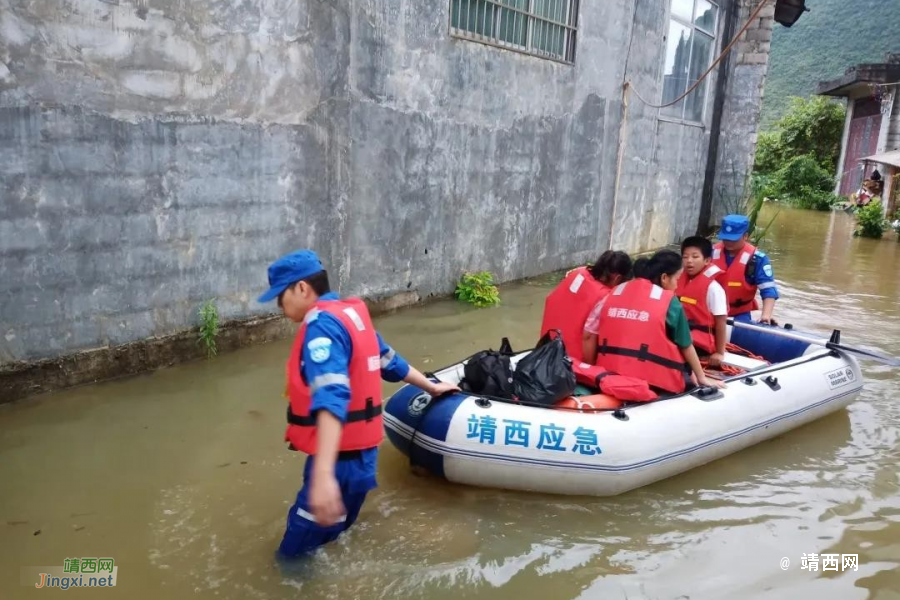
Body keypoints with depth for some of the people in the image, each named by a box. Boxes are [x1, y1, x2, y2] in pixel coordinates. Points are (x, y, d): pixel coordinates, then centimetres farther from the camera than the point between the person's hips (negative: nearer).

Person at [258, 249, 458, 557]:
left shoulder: (322, 324, -18)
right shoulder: (352, 314, 10)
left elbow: (331, 399, -32)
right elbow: (390, 362, 23)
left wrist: (323, 474, -41)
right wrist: (432, 386, 39)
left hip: (341, 460, -9)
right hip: (360, 452, 9)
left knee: (296, 555, 0)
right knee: (328, 538, 22)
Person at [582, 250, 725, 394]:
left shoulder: (616, 292, 9)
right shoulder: (670, 302, 0)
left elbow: (589, 334, 8)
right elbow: (686, 346, 7)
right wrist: (702, 378, 19)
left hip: (610, 374, 5)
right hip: (653, 381, -4)